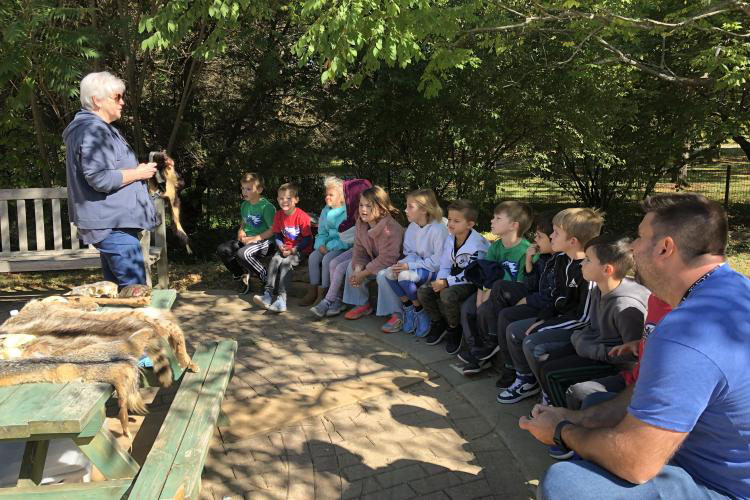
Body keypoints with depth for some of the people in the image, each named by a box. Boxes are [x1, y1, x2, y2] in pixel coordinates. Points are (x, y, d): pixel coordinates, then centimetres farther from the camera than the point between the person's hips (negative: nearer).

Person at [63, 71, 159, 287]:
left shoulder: (101, 129, 20)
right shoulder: (92, 131, -15)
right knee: (134, 288, -11)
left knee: (116, 288, 16)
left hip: (112, 223, 11)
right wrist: (138, 173, -13)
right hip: (113, 223, -11)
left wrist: (138, 169, 19)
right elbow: (100, 179, -24)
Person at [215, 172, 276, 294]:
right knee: (222, 249, -12)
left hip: (263, 241, -8)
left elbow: (273, 230, -17)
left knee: (242, 254, -34)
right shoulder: (245, 205, 12)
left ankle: (267, 279, -13)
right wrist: (241, 232, 4)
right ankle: (242, 275, 5)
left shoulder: (266, 206, -13)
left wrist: (254, 239, -18)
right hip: (246, 240, 8)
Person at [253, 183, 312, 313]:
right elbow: (277, 235, 11)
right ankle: (268, 294, -27)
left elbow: (308, 239, -12)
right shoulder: (278, 215, 5)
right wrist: (281, 246, -10)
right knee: (274, 260, -21)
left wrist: (293, 250, -20)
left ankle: (281, 298, -31)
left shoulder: (302, 216, -14)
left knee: (286, 263, -28)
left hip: (300, 250, -5)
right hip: (285, 248, 5)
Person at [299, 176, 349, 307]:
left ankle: (323, 293, -16)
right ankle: (313, 290, -7)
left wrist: (330, 247, -19)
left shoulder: (348, 212, -13)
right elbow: (321, 233, 16)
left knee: (327, 259, -28)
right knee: (313, 257, -13)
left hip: (344, 246, -7)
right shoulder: (326, 211, 12)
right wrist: (321, 245, -6)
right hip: (329, 246, 8)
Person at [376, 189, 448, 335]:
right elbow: (410, 253, 12)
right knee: (385, 274, -16)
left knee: (404, 276, -33)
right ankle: (397, 313, -2)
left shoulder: (438, 229, -18)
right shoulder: (412, 227, 6)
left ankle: (420, 311, -7)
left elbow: (438, 262, -20)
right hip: (418, 266, 7)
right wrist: (404, 263, -13)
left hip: (435, 271, -7)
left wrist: (410, 265, -22)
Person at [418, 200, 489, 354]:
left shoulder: (477, 245, -22)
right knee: (423, 291, -11)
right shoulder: (450, 239, 2)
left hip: (473, 283, -7)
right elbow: (445, 266, 6)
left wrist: (447, 283, -24)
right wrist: (440, 281, -13)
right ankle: (438, 323, 12)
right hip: (453, 280, 8)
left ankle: (454, 330, -6)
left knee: (448, 295, -35)